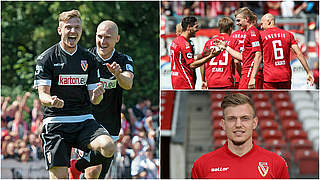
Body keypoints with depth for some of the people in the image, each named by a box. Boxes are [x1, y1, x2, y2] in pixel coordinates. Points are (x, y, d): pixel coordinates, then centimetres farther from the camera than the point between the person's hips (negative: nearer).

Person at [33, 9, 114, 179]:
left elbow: (93, 99, 10)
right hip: (56, 122, -3)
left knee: (108, 147, -26)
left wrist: (97, 95, -14)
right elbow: (42, 94, -7)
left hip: (84, 120, 3)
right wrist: (51, 100, -31)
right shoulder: (46, 58, 0)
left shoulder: (88, 58, 10)